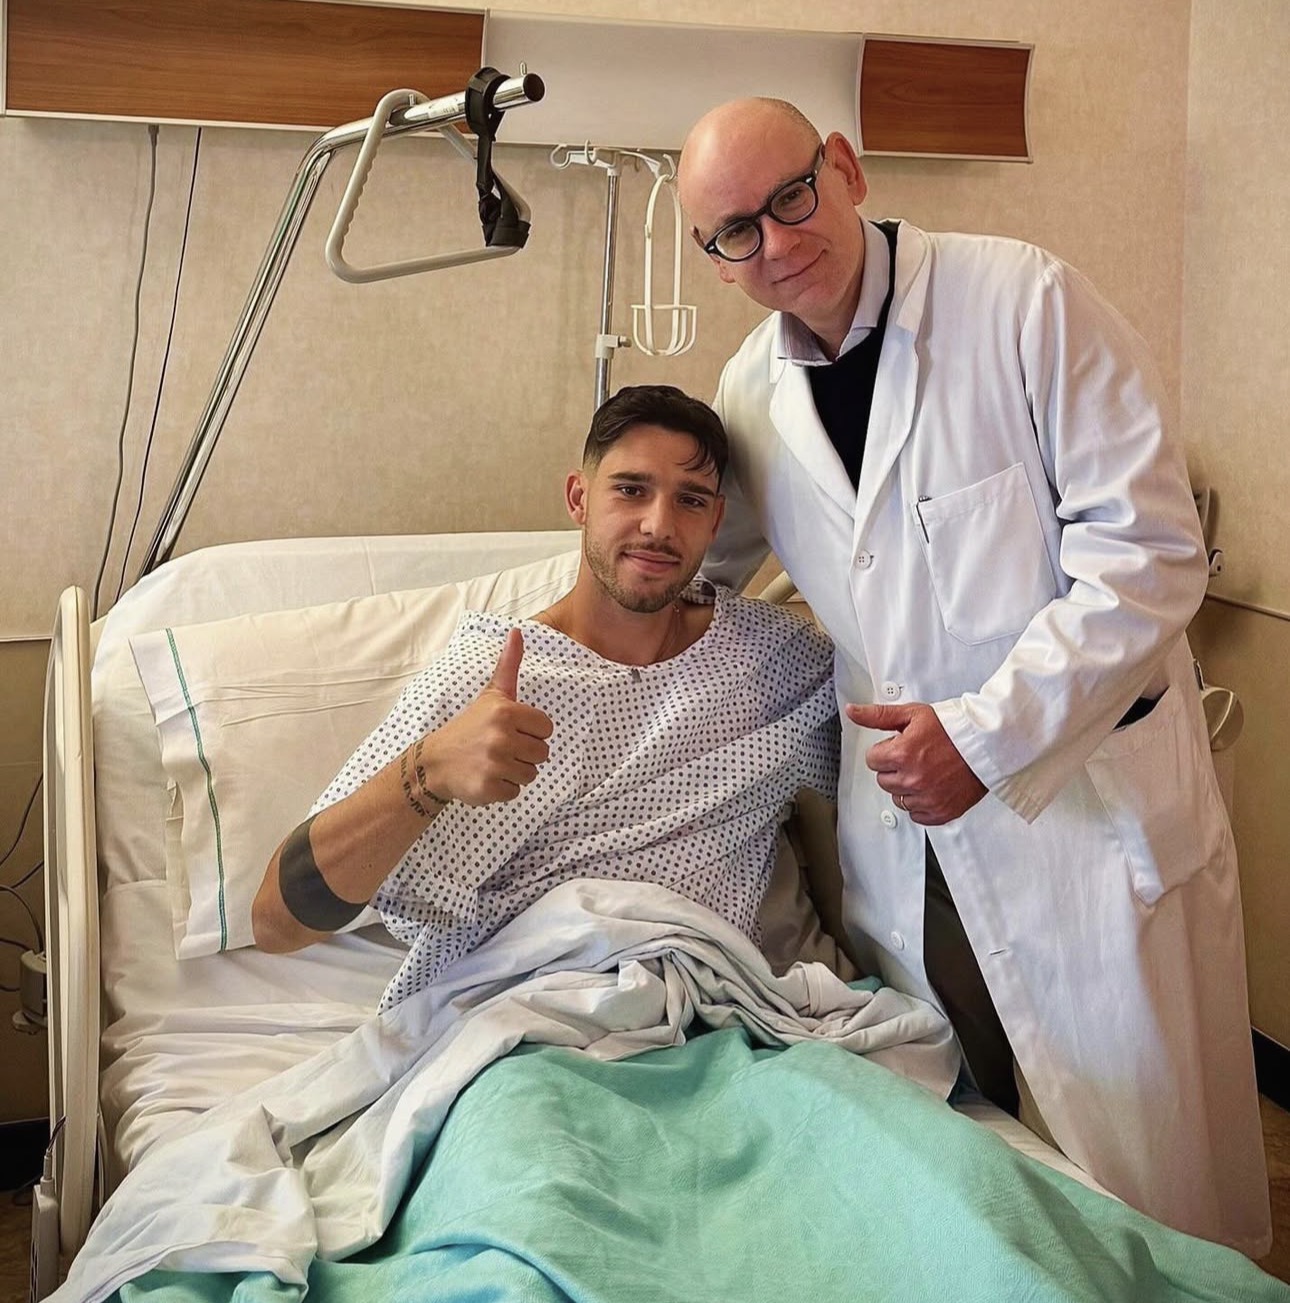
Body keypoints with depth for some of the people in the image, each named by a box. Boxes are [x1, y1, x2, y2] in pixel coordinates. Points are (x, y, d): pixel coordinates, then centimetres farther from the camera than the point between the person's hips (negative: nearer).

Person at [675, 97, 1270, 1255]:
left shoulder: (1025, 300, -12)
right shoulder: (751, 394, 5)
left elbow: (1150, 553, -16)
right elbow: (697, 566, 21)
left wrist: (984, 735, -21)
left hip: (1092, 800, -4)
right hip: (904, 826, 5)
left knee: (1153, 1181, 4)